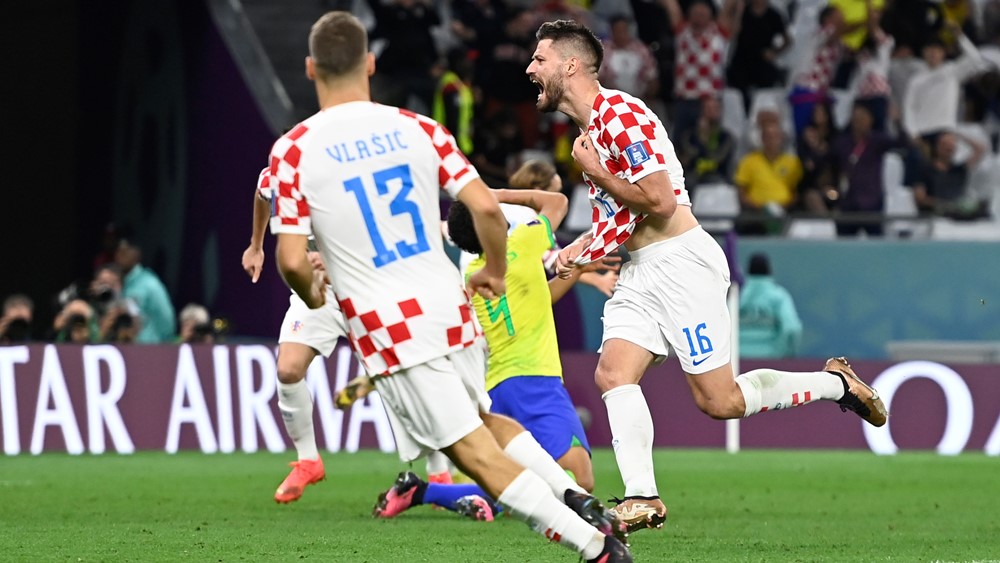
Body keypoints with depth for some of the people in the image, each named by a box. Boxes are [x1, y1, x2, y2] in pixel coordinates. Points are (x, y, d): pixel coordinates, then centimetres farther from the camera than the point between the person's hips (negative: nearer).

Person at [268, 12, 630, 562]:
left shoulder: (293, 151, -7)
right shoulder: (416, 128, 2)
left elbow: (292, 260, -11)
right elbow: (486, 208, -4)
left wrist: (312, 294, 12)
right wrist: (495, 273, 16)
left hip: (387, 330, -4)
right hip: (451, 309, 4)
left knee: (476, 453, 0)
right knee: (485, 418, 29)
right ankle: (582, 503, 14)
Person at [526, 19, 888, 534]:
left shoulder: (621, 115, -16)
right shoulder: (589, 127, 15)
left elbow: (659, 202, -22)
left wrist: (594, 172, -13)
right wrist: (579, 251, 11)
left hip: (681, 261, -9)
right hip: (641, 272, 9)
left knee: (719, 400, -5)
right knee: (612, 374, -9)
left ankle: (836, 383, 12)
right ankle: (642, 498, -12)